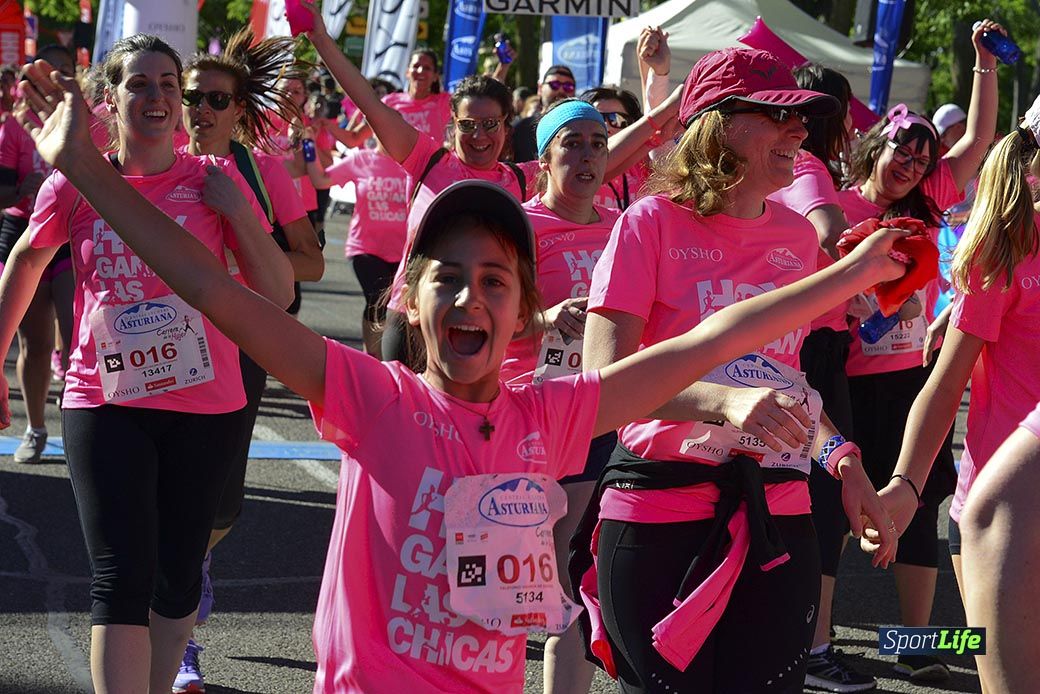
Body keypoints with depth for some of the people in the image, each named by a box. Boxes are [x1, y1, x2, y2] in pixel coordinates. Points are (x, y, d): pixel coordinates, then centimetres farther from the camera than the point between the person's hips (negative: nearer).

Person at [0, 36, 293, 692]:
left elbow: (279, 293, -1)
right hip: (105, 404, -1)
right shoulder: (75, 184, -2)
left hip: (205, 407, 1)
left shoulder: (217, 180, -2)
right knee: (122, 578, -10)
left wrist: (238, 212, -14)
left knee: (178, 577, 11)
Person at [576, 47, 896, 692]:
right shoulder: (654, 222, -6)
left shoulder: (798, 236, 10)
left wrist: (840, 457, 8)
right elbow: (603, 375, -14)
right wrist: (726, 401, -29)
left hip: (778, 518, 4)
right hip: (659, 516, -4)